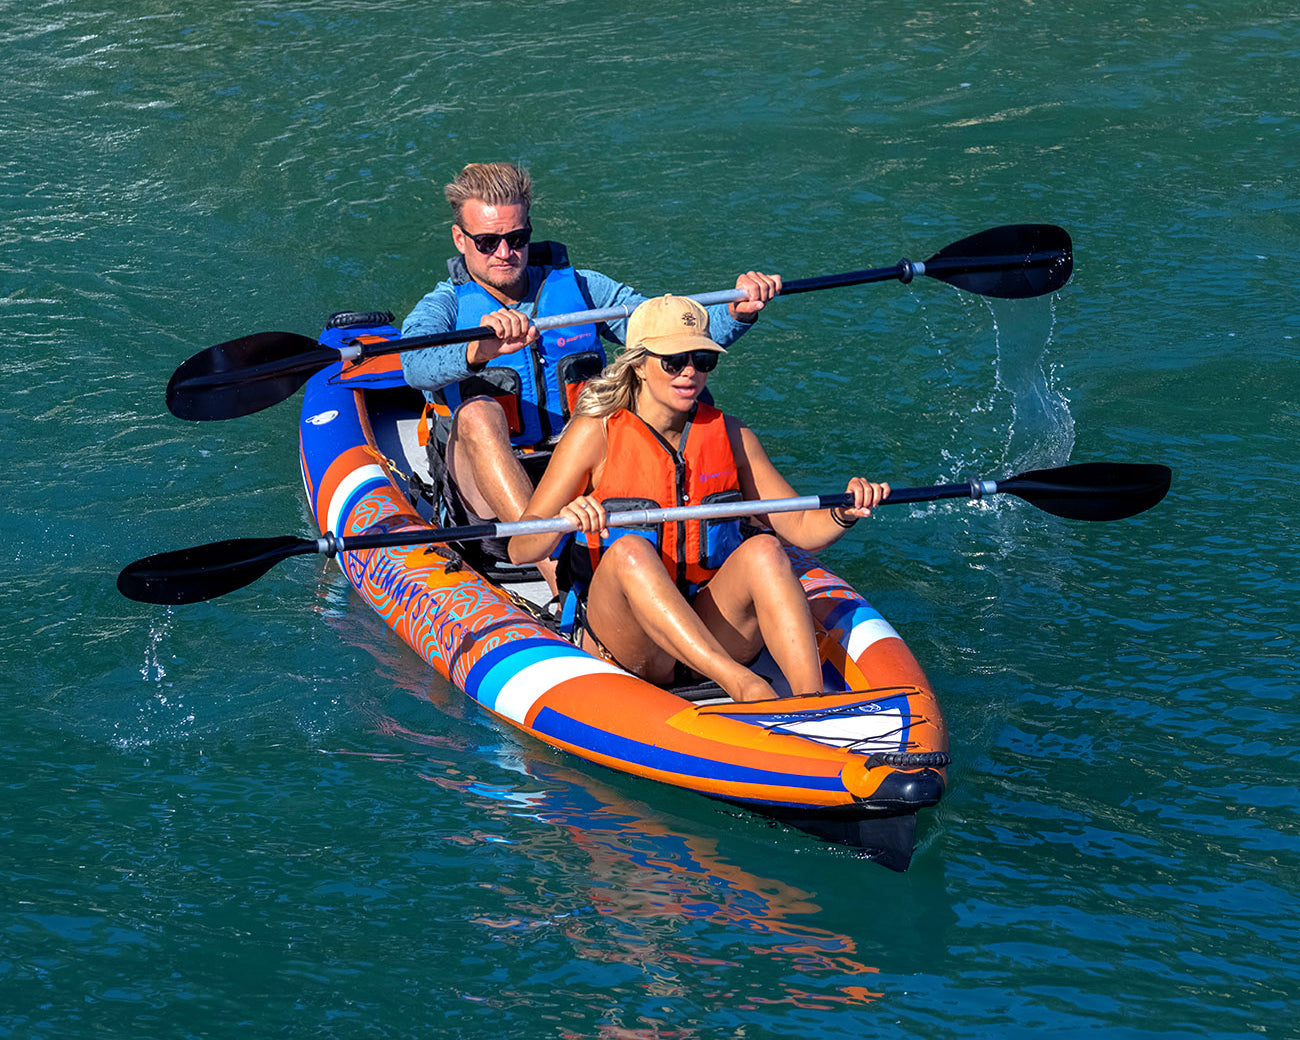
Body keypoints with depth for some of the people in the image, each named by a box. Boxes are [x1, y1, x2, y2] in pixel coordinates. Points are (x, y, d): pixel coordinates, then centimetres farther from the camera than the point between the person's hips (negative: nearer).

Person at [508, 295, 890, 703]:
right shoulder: (596, 434, -3)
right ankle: (743, 685, -48)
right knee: (629, 550, -32)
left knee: (763, 550, -24)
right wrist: (561, 525, -32)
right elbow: (520, 550, -9)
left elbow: (803, 530, 8)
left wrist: (843, 515, -14)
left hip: (713, 631, 3)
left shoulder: (731, 437, 8)